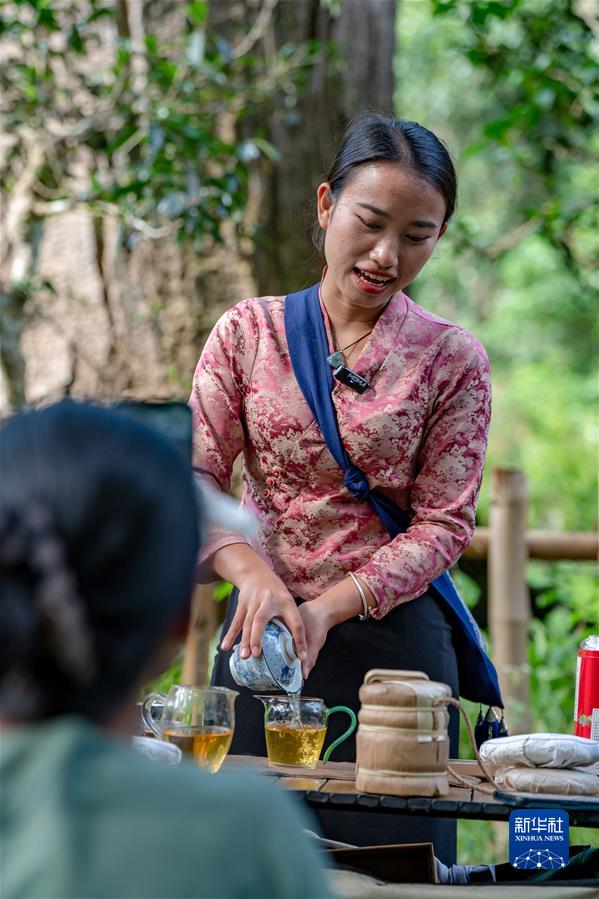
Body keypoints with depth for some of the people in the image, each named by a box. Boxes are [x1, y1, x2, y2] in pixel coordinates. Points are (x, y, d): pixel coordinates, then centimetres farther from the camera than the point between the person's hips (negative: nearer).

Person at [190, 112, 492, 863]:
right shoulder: (249, 333, 2)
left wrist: (330, 606, -17)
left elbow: (443, 524, -4)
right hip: (263, 633, 1)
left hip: (394, 636, -1)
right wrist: (251, 570, -21)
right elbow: (195, 477, -2)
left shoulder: (452, 361, -1)